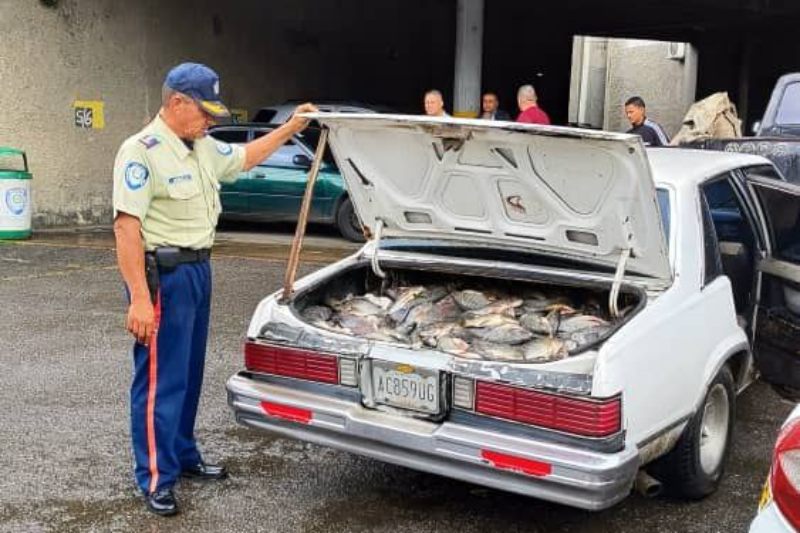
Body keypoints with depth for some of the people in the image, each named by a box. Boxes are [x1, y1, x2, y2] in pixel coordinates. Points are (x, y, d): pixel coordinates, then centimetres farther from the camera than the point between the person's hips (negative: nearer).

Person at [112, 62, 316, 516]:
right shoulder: (142, 153, -17)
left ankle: (184, 456, 31)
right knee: (161, 378, -2)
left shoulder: (204, 148, 10)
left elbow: (245, 157, 29)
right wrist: (139, 297, -25)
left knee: (190, 373, 17)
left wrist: (292, 128, 25)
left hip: (198, 270, 9)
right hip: (163, 275, -9)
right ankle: (156, 478, 7)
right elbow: (126, 227, -21)